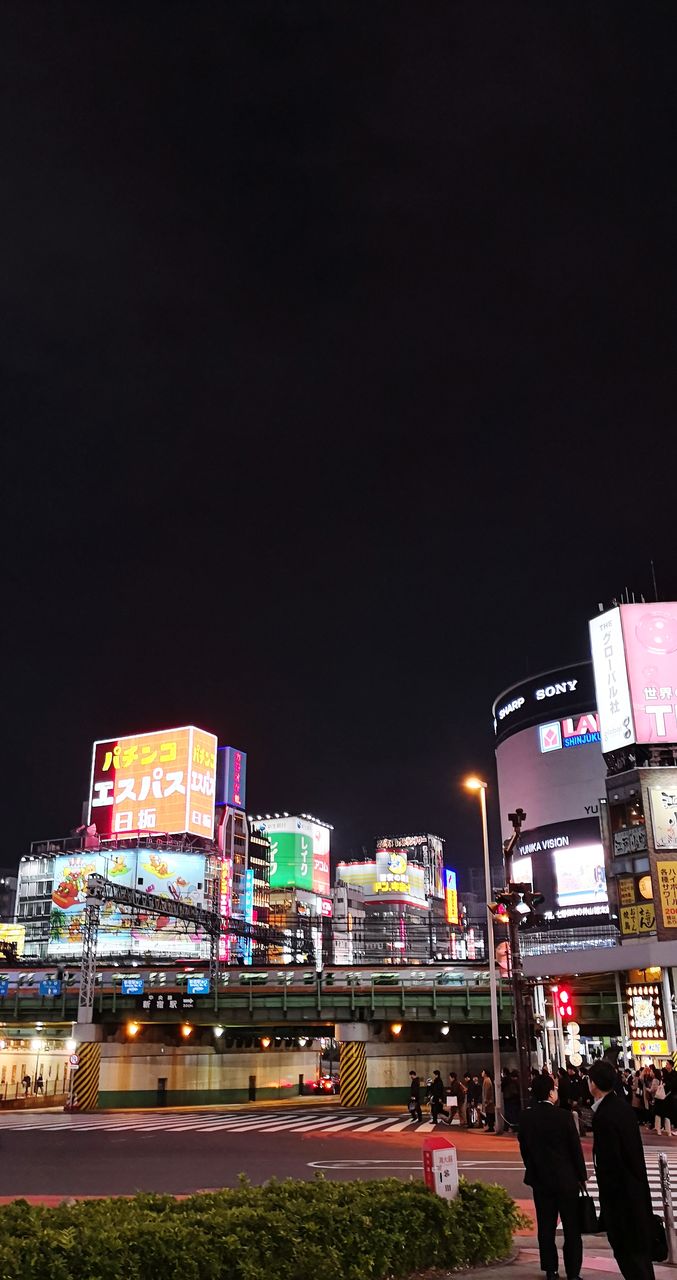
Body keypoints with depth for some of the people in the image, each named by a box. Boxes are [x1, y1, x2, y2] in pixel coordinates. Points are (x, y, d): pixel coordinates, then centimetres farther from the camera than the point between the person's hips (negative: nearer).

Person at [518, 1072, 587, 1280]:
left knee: (546, 1227, 12)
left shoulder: (525, 1118, -5)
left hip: (540, 1179, 3)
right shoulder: (564, 1116, -16)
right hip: (566, 1179, -3)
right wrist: (582, 1176, 3)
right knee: (571, 1228, 8)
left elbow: (524, 1149, 2)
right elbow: (575, 1148, -10)